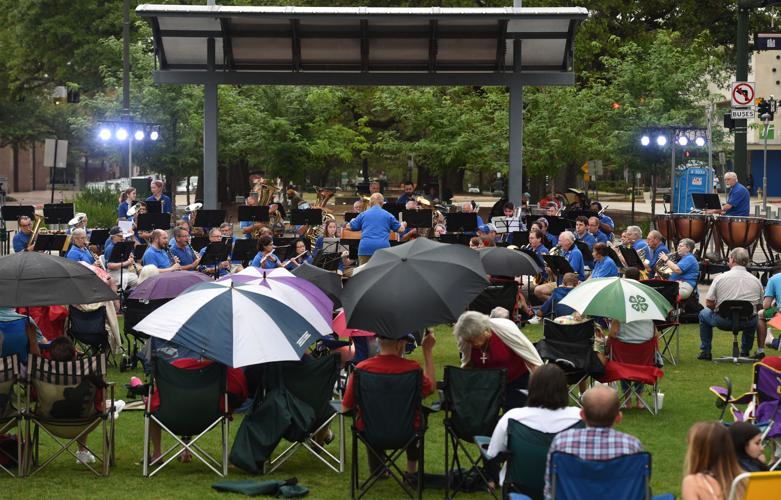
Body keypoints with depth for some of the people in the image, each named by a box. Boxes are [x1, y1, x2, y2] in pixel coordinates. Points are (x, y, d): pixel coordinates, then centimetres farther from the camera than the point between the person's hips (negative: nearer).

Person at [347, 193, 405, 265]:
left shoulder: (363, 214, 11)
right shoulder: (388, 215, 10)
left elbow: (350, 227, 17)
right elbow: (400, 229, 13)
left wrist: (352, 220, 41)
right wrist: (402, 225, 38)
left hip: (365, 248, 0)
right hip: (383, 247, 0)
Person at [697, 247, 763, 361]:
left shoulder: (720, 278, -7)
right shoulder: (756, 281, 0)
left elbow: (709, 304, -5)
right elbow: (759, 307, 6)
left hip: (723, 321, -2)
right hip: (747, 323, 2)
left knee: (704, 313, 28)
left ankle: (705, 351, 26)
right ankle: (745, 351, 33)